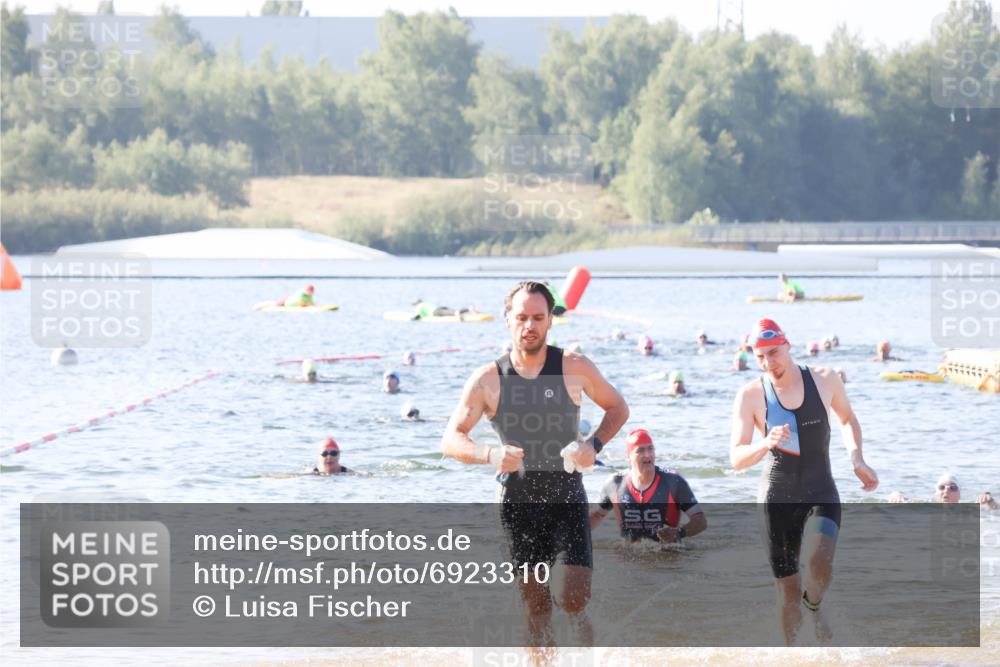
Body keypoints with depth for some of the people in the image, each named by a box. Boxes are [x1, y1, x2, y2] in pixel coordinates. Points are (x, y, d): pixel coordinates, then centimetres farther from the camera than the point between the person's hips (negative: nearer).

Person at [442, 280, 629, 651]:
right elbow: (451, 440, -4)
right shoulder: (487, 380, -3)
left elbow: (617, 408, 11)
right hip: (518, 503, 1)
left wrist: (594, 445, -8)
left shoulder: (574, 369, -3)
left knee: (571, 599, -13)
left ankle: (586, 648, 16)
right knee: (536, 609, 4)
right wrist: (489, 455, -24)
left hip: (567, 499, -1)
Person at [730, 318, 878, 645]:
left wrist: (857, 459, 4)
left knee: (820, 561, -26)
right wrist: (766, 443, -31)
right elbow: (736, 458, -11)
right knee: (788, 592, -1)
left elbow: (847, 418, 19)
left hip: (821, 494, 0)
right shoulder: (751, 395, -6)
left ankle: (814, 605, 7)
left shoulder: (825, 380, -2)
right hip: (777, 498, 0)